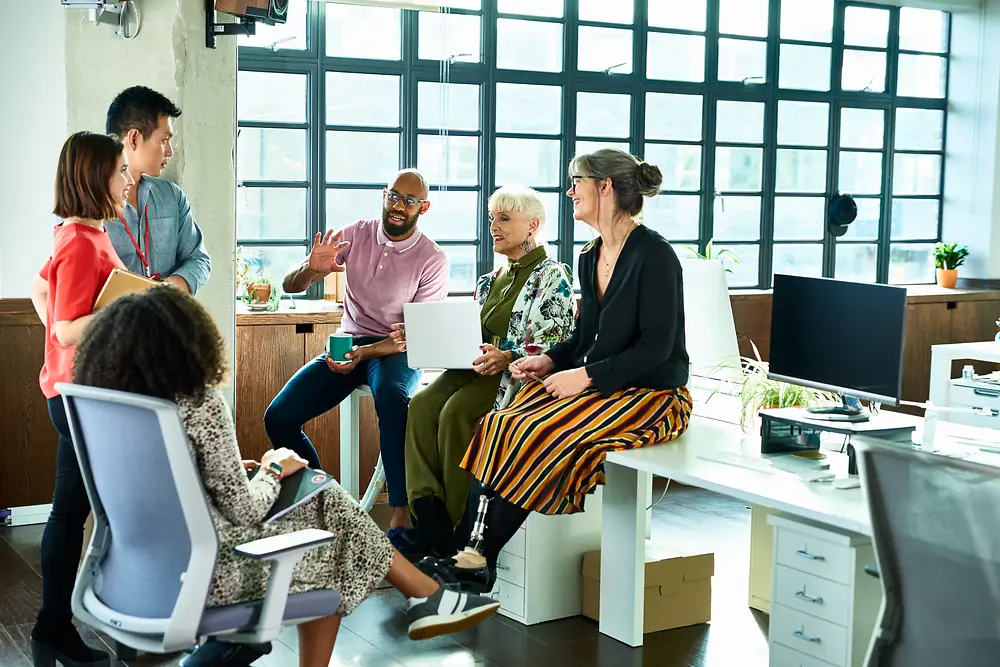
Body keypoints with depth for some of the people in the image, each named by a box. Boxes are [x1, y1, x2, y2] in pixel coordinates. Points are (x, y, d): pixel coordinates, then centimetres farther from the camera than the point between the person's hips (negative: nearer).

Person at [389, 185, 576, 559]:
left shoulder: (552, 278, -2)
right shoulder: (491, 281, 22)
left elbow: (555, 348, -13)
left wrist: (508, 358, -29)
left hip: (520, 375, -7)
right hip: (480, 369, 7)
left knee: (457, 411, -32)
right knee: (423, 405, -22)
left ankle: (455, 528, -21)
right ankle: (430, 521, -26)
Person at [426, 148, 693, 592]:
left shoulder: (653, 255, -13)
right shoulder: (590, 257, 13)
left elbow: (656, 348, -18)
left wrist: (586, 376, -21)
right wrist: (551, 360, 1)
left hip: (651, 394, -8)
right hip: (596, 386, 8)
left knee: (542, 435, -26)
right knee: (502, 426, -16)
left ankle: (482, 557, -18)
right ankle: (477, 546, -22)